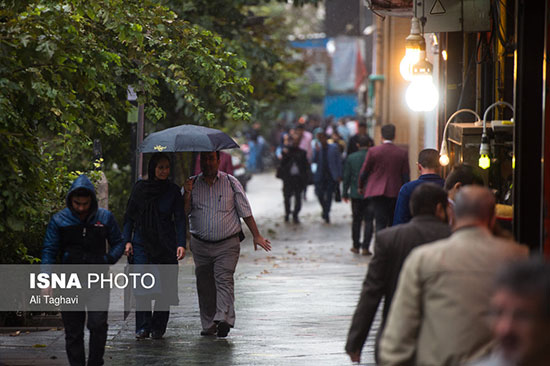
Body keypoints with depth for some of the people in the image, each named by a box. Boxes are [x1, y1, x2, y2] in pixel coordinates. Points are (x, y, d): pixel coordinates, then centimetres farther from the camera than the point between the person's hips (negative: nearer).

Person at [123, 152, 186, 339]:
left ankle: (158, 328, 10)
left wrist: (181, 244, -11)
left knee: (163, 288, 0)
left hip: (166, 246, 0)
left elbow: (180, 219, 0)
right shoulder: (140, 188, 4)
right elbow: (129, 216, 10)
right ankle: (143, 327, -6)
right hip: (142, 244, 0)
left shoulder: (173, 191, 4)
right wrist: (127, 240, 1)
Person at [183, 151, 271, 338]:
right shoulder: (193, 183, 7)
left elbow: (245, 211, 7)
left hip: (227, 245, -3)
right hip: (201, 245, 3)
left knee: (224, 280, -18)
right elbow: (184, 212, 2)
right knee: (204, 286, 3)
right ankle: (209, 325, 11)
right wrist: (187, 194, -14)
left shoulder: (231, 182, 3)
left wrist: (256, 236, 3)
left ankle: (224, 319, -30)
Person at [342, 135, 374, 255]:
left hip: (356, 194, 2)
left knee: (356, 220, 15)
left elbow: (346, 177, 2)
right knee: (368, 221, 1)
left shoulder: (351, 158, -2)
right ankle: (365, 247, -5)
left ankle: (356, 246, 20)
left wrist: (345, 193, 9)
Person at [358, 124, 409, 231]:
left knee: (380, 223, -6)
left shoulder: (373, 151, -4)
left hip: (377, 192, -2)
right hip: (396, 193, 2)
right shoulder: (402, 153, 0)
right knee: (393, 224, 13)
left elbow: (364, 172, 2)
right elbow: (406, 175, 3)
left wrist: (360, 187, 20)